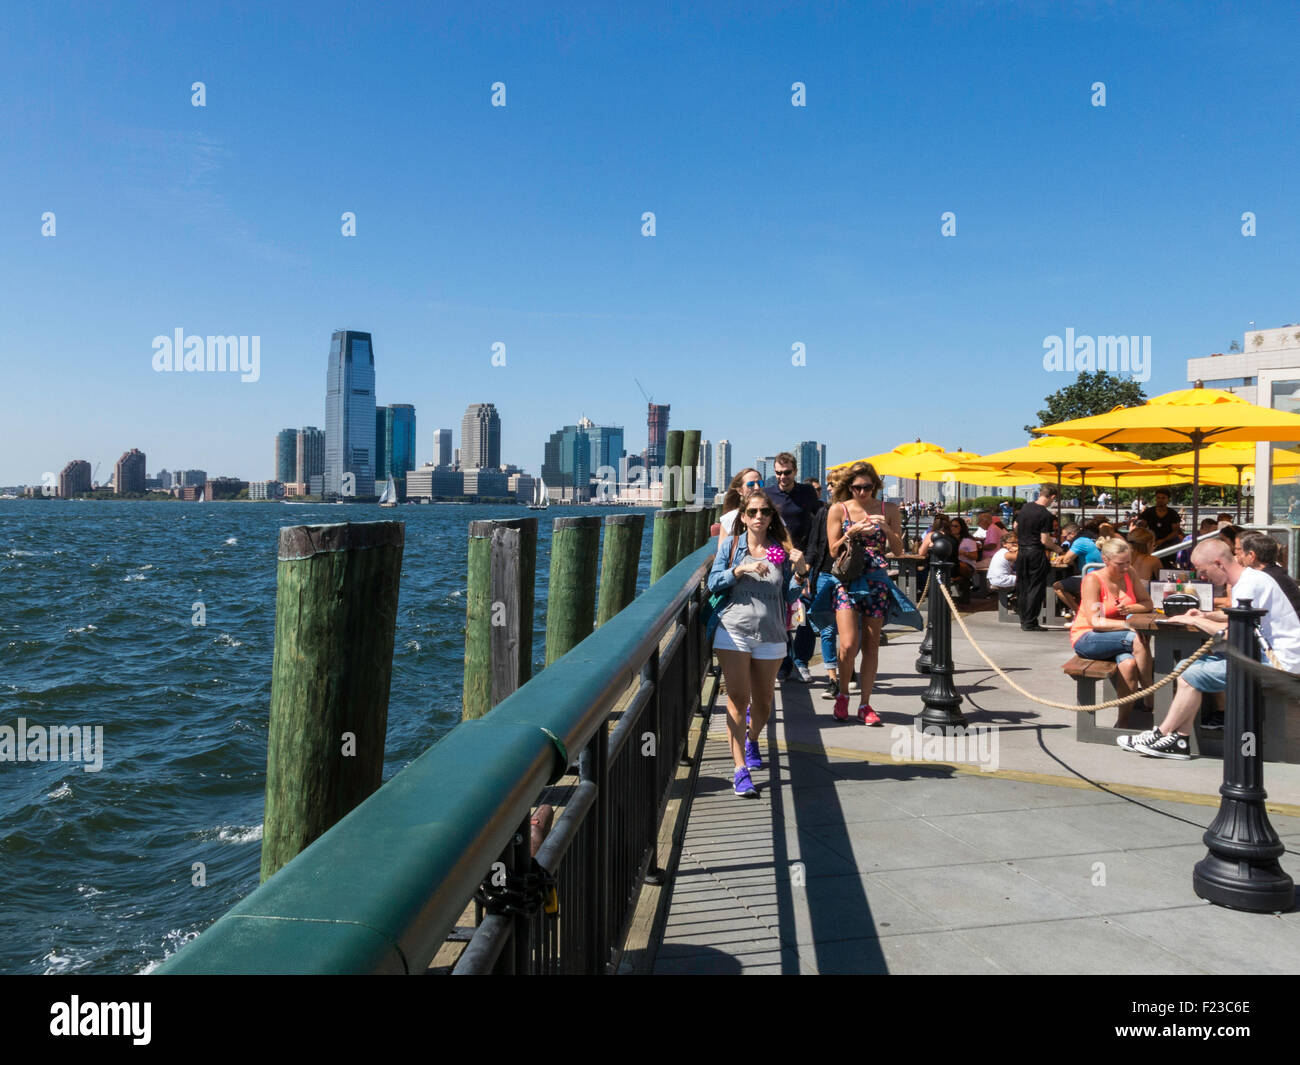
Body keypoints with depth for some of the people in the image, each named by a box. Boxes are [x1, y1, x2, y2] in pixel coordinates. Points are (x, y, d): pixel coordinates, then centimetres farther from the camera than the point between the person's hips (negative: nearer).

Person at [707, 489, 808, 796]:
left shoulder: (782, 551, 6)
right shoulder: (731, 545, 5)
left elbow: (790, 597, 7)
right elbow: (713, 582, -1)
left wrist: (800, 572, -9)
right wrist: (741, 569, -14)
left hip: (770, 636, 2)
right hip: (733, 632, -2)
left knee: (763, 703, 13)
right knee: (738, 699, -9)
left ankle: (752, 740, 44)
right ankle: (740, 769, -5)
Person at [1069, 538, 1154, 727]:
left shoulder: (1129, 574, 3)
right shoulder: (1093, 580, -14)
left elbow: (1148, 603, 7)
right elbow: (1095, 621, -20)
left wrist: (1130, 609, -16)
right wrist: (1128, 625, -33)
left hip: (1115, 640, 5)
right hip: (1086, 639, -5)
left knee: (1129, 664, -31)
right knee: (1136, 639, -30)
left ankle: (1124, 722, -20)